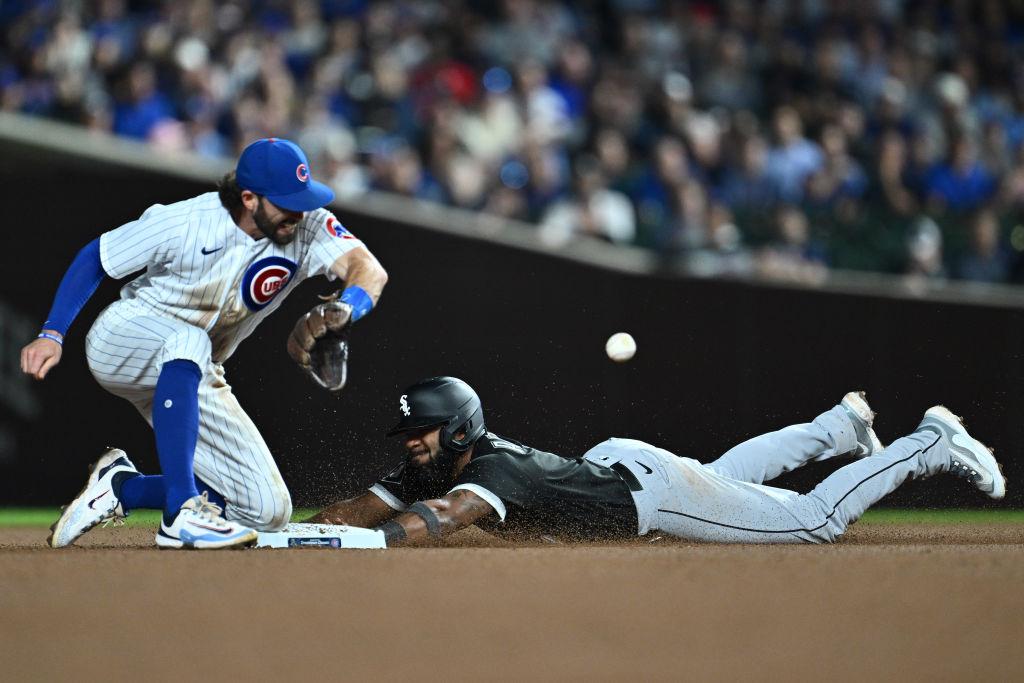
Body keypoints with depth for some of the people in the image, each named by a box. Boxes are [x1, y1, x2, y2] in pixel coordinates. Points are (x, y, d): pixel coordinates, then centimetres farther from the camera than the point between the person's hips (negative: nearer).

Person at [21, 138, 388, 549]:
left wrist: (346, 309, -53)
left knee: (269, 510, -5)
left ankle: (122, 487, 7)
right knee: (188, 339, -42)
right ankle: (181, 514, -41)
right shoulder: (185, 223, -25)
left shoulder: (309, 228, -16)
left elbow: (369, 269, -31)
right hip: (121, 342, -5)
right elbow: (95, 257, -13)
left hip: (193, 377, 5)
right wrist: (52, 334, -19)